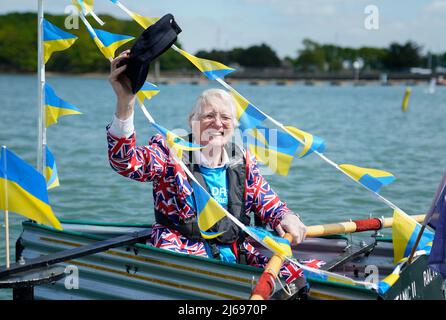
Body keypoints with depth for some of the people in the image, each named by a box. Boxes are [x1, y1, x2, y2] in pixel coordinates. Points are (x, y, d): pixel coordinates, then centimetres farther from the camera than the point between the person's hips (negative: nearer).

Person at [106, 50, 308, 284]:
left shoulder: (243, 162, 11)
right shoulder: (169, 152, -3)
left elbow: (269, 204, 17)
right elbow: (125, 162, -22)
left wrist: (287, 218, -9)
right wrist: (125, 102, -37)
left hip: (237, 255, 5)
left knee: (295, 276, -17)